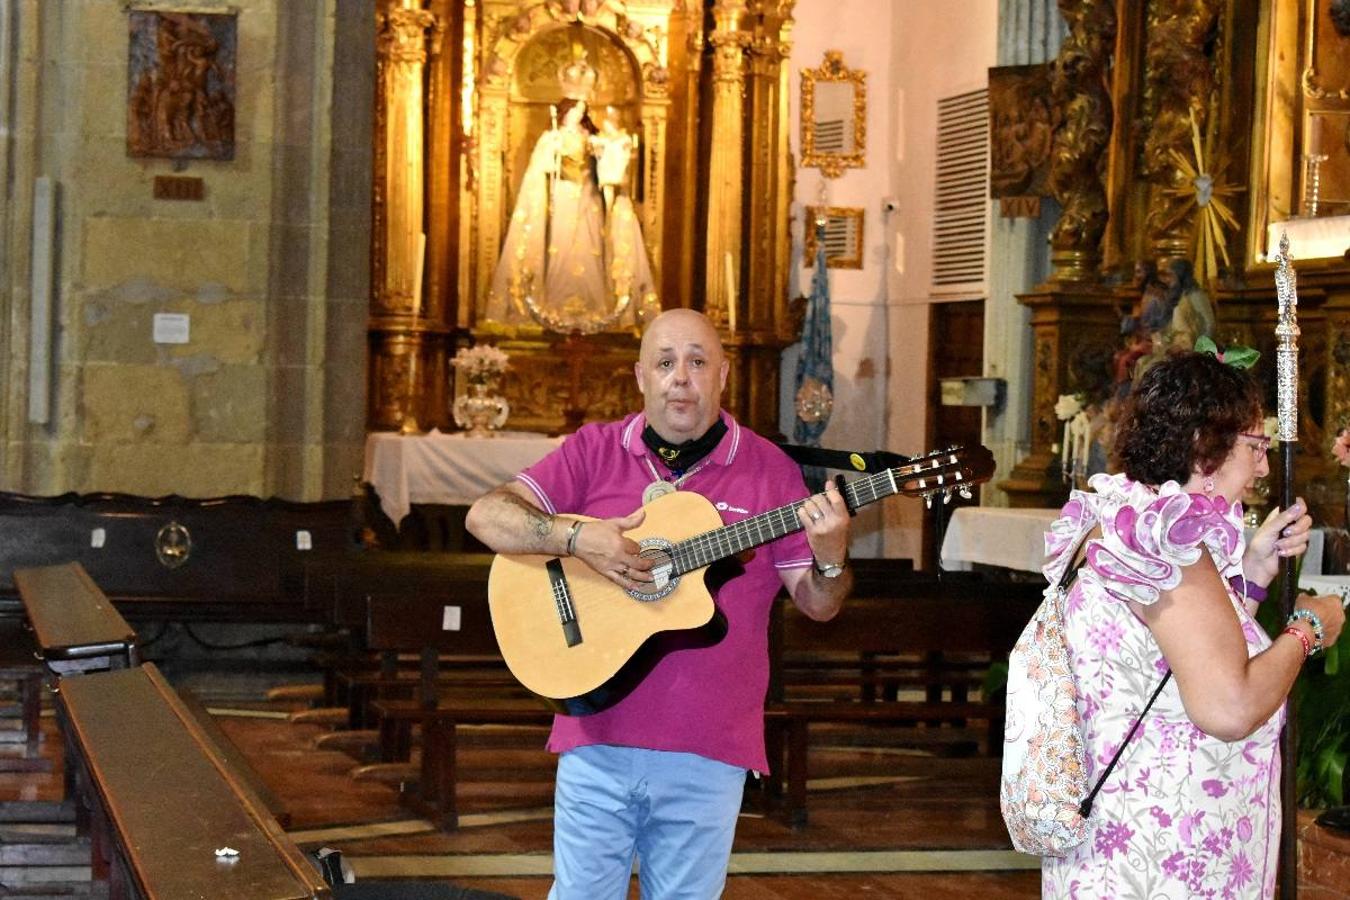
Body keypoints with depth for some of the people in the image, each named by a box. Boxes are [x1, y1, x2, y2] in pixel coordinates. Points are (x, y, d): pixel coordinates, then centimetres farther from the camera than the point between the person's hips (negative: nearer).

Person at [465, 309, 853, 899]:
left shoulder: (768, 469, 2)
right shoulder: (594, 451, 3)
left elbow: (817, 605, 4)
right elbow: (485, 517, -4)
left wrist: (830, 558, -19)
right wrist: (575, 535, -19)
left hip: (708, 750, 0)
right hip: (598, 739, 0)